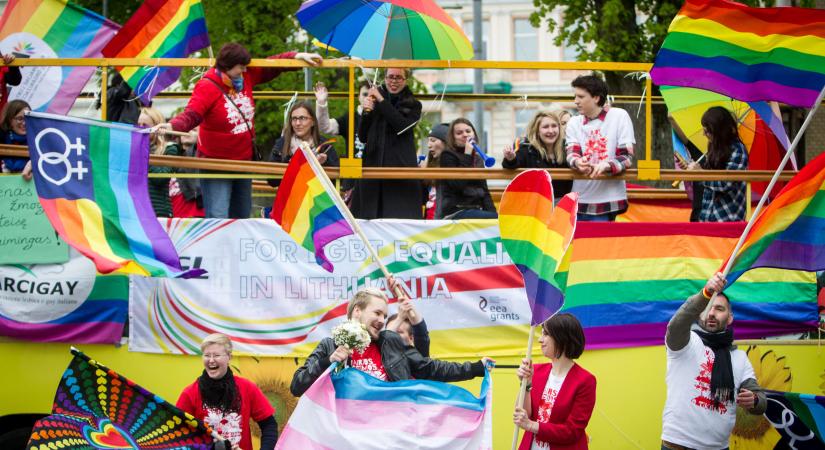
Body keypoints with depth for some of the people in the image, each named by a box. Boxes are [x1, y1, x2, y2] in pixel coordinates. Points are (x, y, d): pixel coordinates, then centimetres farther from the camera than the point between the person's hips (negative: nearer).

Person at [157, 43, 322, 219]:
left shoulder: (246, 77, 0)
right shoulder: (207, 87, -20)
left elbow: (271, 66, 13)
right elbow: (190, 115, -30)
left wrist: (298, 57, 7)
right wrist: (171, 126, -49)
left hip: (244, 160, 8)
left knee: (242, 216, 19)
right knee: (218, 217, -16)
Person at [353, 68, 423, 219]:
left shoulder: (413, 105, 7)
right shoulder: (374, 102, 13)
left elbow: (402, 126, -13)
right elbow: (362, 137, 10)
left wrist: (382, 101, -11)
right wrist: (366, 112, -6)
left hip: (400, 166, -3)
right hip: (373, 165, 3)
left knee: (400, 215, -11)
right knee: (370, 216, -1)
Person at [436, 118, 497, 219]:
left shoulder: (478, 159, 20)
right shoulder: (447, 156, 2)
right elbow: (458, 184, -14)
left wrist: (492, 212, 1)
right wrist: (467, 155, -10)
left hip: (476, 210, 7)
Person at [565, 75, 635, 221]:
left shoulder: (619, 116, 1)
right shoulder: (574, 123, 12)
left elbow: (627, 157, -4)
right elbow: (572, 153, -2)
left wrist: (606, 165, -26)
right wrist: (577, 162, -27)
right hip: (579, 200, 3)